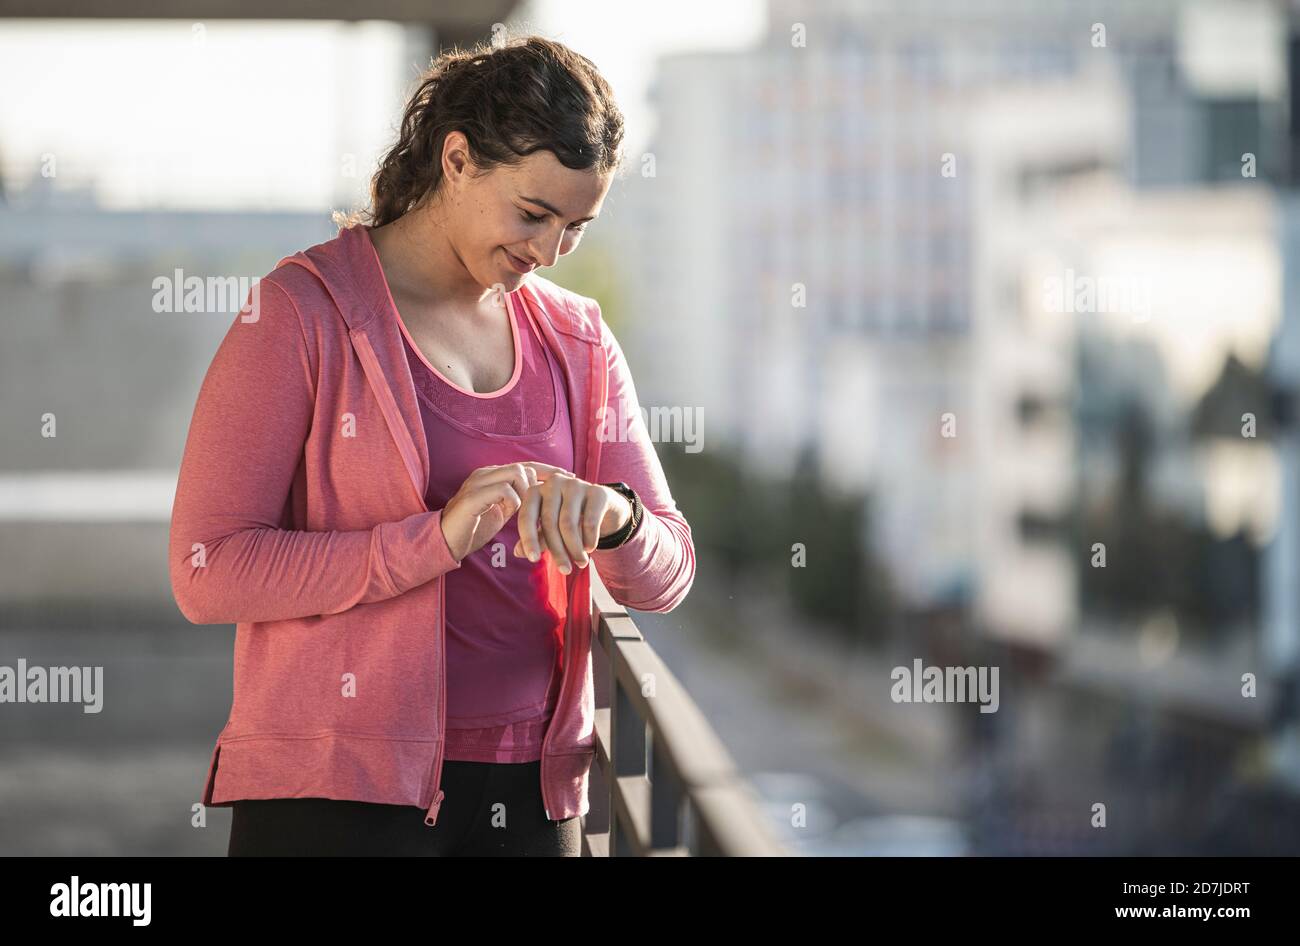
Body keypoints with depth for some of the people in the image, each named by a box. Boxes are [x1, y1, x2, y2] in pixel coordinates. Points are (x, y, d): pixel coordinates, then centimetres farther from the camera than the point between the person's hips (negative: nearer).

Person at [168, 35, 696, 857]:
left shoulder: (576, 341, 11)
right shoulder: (302, 311, -5)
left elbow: (666, 576, 9)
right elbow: (207, 572, -13)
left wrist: (613, 518, -14)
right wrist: (435, 539, -21)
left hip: (528, 790, 5)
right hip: (339, 790, -5)